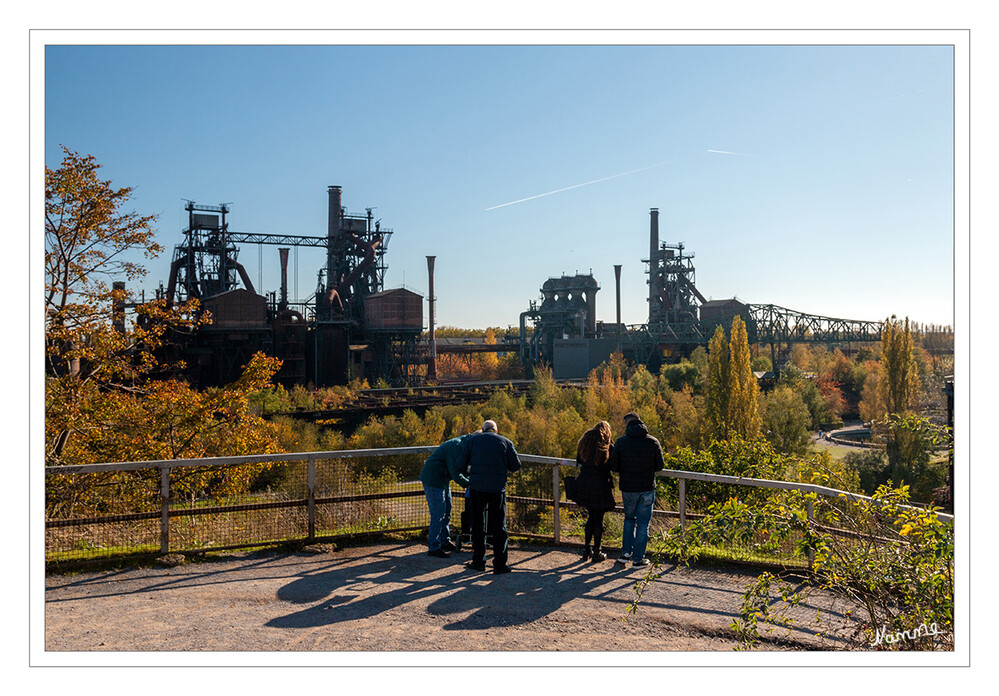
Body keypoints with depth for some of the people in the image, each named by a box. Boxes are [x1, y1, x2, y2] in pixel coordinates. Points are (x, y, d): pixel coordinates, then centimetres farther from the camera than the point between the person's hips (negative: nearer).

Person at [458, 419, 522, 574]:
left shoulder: (472, 440, 8)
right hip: (497, 487, -1)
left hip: (477, 487, 1)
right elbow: (516, 465, 6)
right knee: (499, 526, 5)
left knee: (477, 524, 12)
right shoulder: (505, 442, 7)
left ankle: (478, 561, 15)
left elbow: (461, 464, 4)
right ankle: (499, 564, 3)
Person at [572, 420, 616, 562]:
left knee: (591, 516, 19)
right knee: (598, 519, 6)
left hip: (584, 485, 5)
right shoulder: (607, 447, -11)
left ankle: (586, 549, 21)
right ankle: (596, 552, 13)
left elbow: (579, 461, 11)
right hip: (600, 486, -5)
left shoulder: (584, 442, 4)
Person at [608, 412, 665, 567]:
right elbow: (660, 466, 2)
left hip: (628, 488, 0)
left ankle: (626, 552, 15)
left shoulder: (621, 442, -7)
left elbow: (613, 466, -4)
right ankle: (638, 558, 12)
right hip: (647, 488, 0)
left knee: (629, 519, 21)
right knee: (643, 523, 9)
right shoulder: (653, 442, -4)